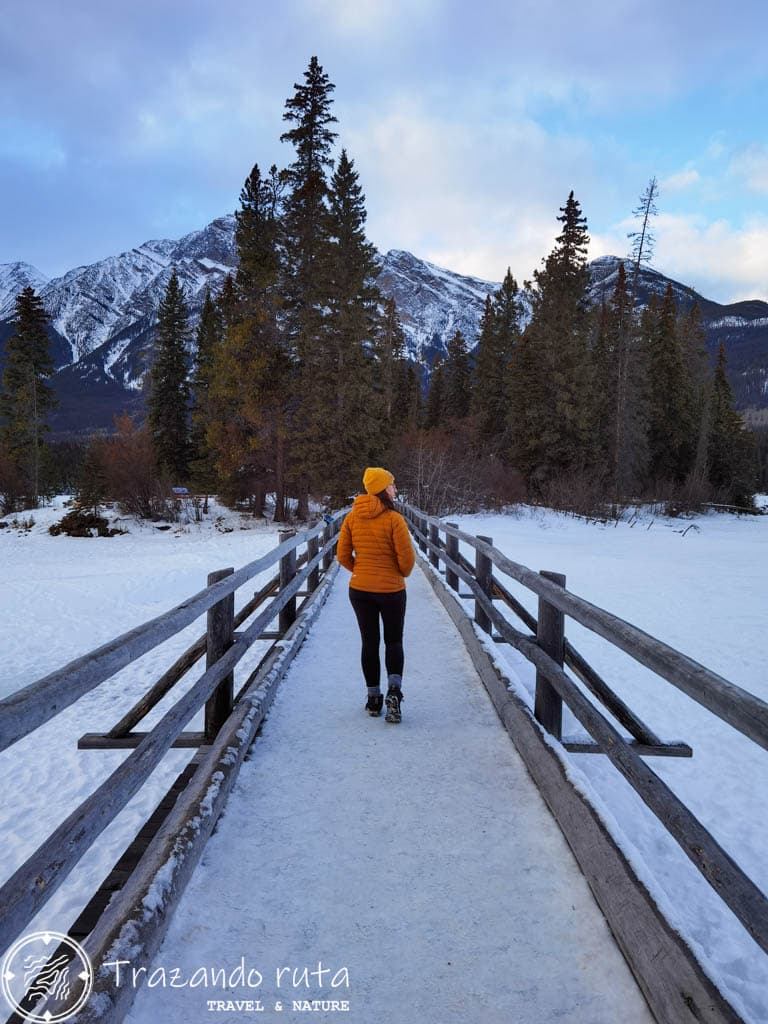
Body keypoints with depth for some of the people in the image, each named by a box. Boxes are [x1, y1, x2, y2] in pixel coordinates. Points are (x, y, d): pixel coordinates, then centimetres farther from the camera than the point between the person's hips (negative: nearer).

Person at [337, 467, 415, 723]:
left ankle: (373, 699, 19)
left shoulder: (352, 518, -2)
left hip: (360, 589, 3)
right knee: (394, 641, 11)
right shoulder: (393, 519, -15)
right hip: (391, 589, -3)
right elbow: (407, 557, -14)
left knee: (369, 642, 13)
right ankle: (394, 690, -10)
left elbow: (343, 555, 1)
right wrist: (403, 574, 7)